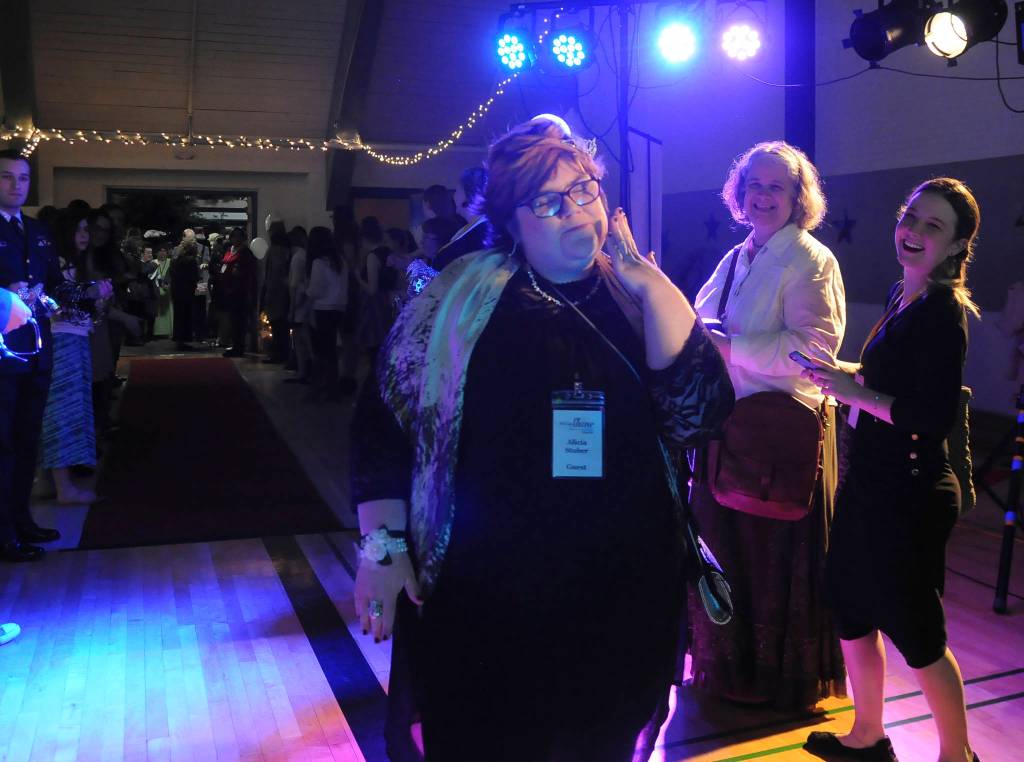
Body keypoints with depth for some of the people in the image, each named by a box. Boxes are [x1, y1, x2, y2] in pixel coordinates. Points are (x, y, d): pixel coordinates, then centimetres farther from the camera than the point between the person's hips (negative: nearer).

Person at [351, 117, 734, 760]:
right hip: (480, 604, -2)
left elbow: (700, 411, -13)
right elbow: (385, 418, -1)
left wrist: (647, 277, -15)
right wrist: (383, 546, -6)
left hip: (622, 604, 2)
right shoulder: (462, 295, -3)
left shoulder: (642, 297, 1)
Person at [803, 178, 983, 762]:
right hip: (872, 479, 9)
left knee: (916, 630, 6)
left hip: (909, 494, -9)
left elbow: (936, 419, -26)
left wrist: (857, 392, -22)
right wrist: (848, 373, 4)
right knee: (850, 604, 18)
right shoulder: (904, 294, 7)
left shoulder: (944, 311, -18)